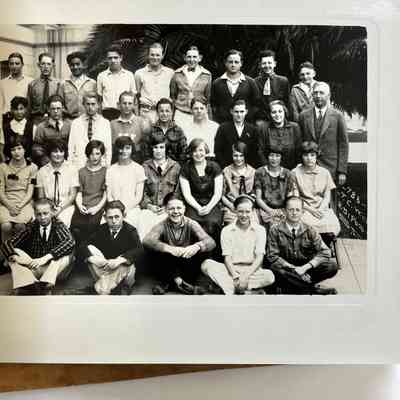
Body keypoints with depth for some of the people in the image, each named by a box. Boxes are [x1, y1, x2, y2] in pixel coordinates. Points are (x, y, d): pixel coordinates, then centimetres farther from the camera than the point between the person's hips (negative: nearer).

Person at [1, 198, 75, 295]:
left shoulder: (58, 225, -7)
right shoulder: (31, 227, 0)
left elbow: (70, 242, -27)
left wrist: (46, 258, -37)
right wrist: (14, 256, -26)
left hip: (54, 269, -2)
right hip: (33, 268, 3)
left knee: (67, 254, -29)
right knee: (14, 252, -17)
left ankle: (46, 286, -49)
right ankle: (26, 286, -42)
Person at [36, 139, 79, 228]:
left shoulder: (71, 169, 2)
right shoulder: (42, 171, 6)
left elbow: (72, 195, 0)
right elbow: (40, 197, 7)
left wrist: (60, 208, -14)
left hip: (66, 206, -1)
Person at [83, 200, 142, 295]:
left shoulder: (130, 230, -12)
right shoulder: (101, 229, -1)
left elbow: (138, 250, -25)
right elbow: (87, 245, -7)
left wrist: (119, 260, -38)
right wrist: (93, 257, -30)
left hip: (123, 266, -2)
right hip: (104, 265, 2)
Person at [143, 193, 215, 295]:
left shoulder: (191, 224, -8)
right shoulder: (162, 225, -9)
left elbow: (211, 242, -22)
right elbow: (146, 241, -28)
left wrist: (197, 246, -45)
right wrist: (169, 248, -45)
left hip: (188, 267, 1)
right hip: (169, 268, -1)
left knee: (203, 251, -25)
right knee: (152, 251, -25)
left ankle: (169, 283, -16)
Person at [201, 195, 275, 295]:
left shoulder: (259, 230, 3)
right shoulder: (226, 230, 3)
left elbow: (259, 257, -5)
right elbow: (227, 258, -3)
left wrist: (246, 276, -19)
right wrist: (235, 276, -19)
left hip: (252, 270, -1)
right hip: (232, 269, 1)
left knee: (269, 276, -32)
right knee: (206, 264, -26)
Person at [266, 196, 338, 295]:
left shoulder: (309, 230, 0)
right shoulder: (275, 230, -6)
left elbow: (325, 252, -7)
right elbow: (272, 256, -9)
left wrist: (305, 267, -21)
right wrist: (294, 268, -20)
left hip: (306, 270, 3)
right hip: (287, 270, -2)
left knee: (332, 266, -21)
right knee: (275, 268, -36)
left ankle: (288, 289, -20)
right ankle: (314, 289, -23)